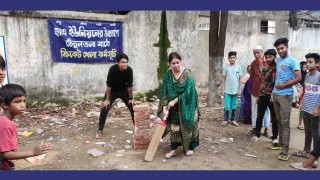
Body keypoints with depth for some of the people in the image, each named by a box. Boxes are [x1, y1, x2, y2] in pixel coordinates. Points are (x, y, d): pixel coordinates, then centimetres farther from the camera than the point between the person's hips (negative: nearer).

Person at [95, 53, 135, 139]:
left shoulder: (129, 70, -25)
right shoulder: (112, 69, -31)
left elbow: (129, 85, -15)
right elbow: (109, 85, -25)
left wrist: (131, 98, -9)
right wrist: (107, 99, -21)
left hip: (124, 90, 2)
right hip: (112, 91, -2)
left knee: (133, 108, 1)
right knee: (104, 109, -10)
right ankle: (100, 130, 1)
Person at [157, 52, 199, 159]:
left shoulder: (187, 74, -17)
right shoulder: (168, 75, -6)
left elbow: (188, 92, -23)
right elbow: (164, 92, -7)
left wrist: (174, 101, -24)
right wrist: (164, 106, -16)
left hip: (186, 106, -3)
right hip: (174, 107, 4)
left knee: (187, 126, 10)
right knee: (174, 127, 10)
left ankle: (190, 147, 30)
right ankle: (174, 149, 23)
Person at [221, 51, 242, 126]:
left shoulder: (238, 67, 1)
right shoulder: (226, 68, -2)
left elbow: (240, 79, 5)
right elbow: (223, 79, 2)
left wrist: (239, 89, 1)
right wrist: (223, 89, -3)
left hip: (235, 90, 1)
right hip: (227, 90, -1)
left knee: (234, 106, 10)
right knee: (227, 106, 1)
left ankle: (232, 120, 21)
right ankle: (225, 119, 15)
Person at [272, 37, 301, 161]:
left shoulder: (292, 61, -7)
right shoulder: (277, 60, 13)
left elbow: (298, 78, -14)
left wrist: (284, 85, -11)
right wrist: (274, 89, 7)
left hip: (285, 95, -7)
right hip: (275, 94, 7)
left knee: (285, 122, -7)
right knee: (279, 121, 13)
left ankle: (285, 150, -5)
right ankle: (280, 142, 25)